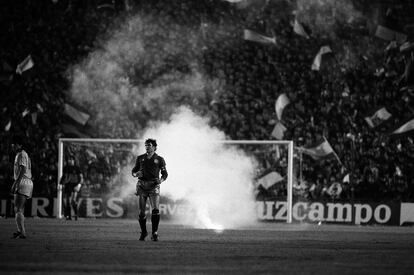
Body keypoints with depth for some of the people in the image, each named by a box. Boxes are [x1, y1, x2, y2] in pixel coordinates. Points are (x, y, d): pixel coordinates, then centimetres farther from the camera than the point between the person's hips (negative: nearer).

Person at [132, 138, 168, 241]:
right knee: (141, 212, 1)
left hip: (153, 186, -2)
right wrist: (136, 174, -6)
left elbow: (165, 174, 10)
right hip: (142, 186, 2)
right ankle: (143, 232, 19)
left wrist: (161, 180, -11)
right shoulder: (140, 158, 13)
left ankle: (155, 233, -13)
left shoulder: (159, 159, 7)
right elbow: (133, 171, 17)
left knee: (155, 210, -17)